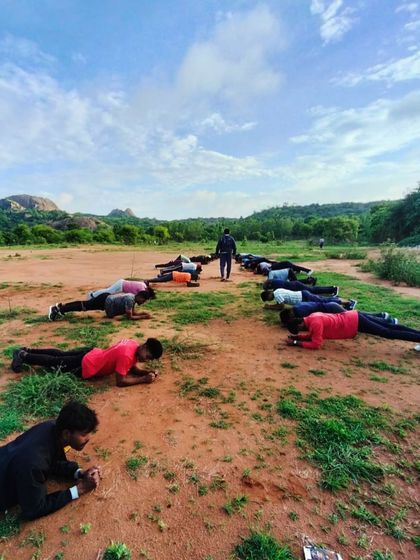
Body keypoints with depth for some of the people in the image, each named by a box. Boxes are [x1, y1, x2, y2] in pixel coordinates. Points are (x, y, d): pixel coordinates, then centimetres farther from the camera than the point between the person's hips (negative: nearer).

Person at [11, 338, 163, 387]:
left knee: (60, 354, 24)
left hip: (91, 353, 8)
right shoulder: (127, 355, -33)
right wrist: (143, 379, -28)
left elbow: (131, 368, 6)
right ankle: (23, 356, 29)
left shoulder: (134, 345, -6)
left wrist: (147, 372, -10)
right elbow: (120, 381, -30)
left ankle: (25, 351, 39)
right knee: (54, 363, 13)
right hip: (85, 366, -8)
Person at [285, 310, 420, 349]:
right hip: (354, 316, 8)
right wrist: (297, 336, 6)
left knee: (389, 333, -4)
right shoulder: (312, 317, 6)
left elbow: (316, 343, -23)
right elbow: (313, 335, 19)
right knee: (389, 326, 12)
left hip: (355, 322, -8)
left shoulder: (315, 322, -22)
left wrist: (296, 343, -18)